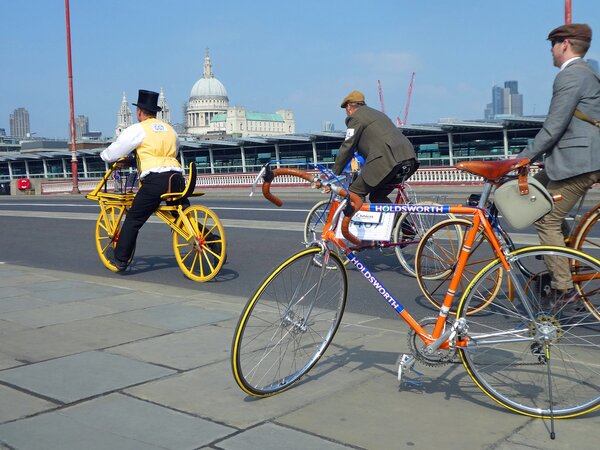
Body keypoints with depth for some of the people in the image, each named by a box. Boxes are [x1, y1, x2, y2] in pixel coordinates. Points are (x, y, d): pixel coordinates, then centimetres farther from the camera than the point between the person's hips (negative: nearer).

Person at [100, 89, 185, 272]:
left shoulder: (138, 129, 5)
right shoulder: (169, 129, 23)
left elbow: (113, 152, 3)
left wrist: (103, 155, 28)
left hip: (155, 180, -6)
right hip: (177, 178, 6)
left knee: (133, 220, 5)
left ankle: (120, 260, 10)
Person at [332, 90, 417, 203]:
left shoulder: (356, 118, 7)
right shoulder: (377, 113, 34)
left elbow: (347, 148, 3)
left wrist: (334, 174, 10)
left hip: (387, 159, -9)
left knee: (354, 194, -2)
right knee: (377, 197, 21)